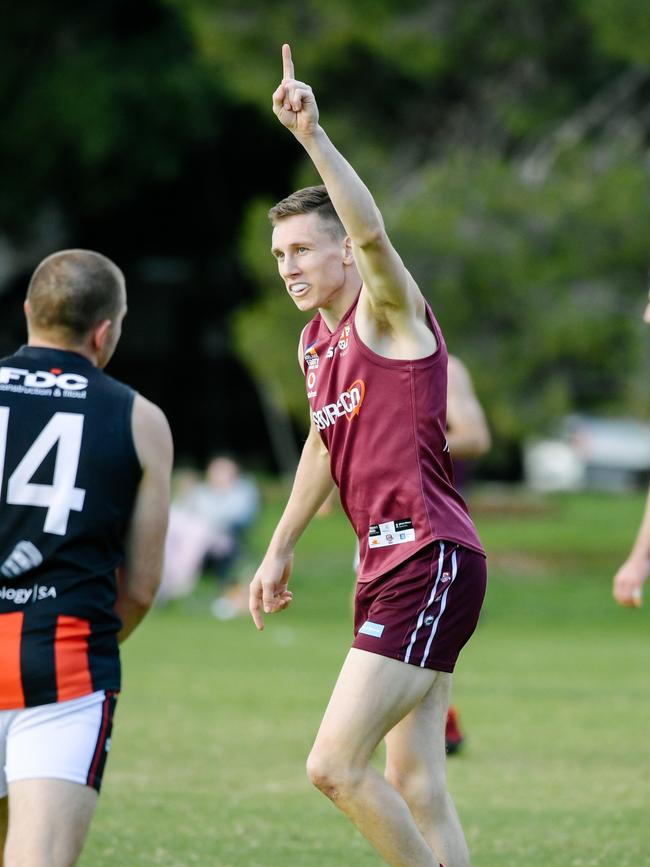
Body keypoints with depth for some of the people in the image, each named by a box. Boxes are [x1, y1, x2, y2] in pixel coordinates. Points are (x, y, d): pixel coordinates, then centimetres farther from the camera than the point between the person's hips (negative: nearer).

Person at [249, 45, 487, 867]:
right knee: (413, 788, 8)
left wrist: (312, 135, -38)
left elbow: (372, 232, -29)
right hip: (386, 566, 9)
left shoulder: (388, 313, -8)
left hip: (429, 562, -9)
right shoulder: (315, 341, 16)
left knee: (335, 766, -15)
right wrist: (280, 547, 35)